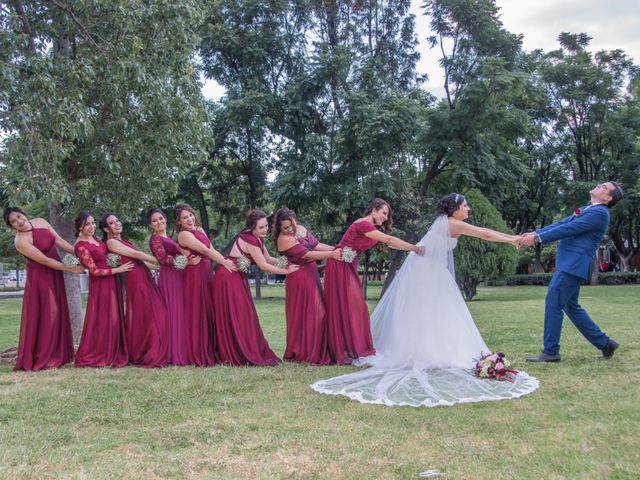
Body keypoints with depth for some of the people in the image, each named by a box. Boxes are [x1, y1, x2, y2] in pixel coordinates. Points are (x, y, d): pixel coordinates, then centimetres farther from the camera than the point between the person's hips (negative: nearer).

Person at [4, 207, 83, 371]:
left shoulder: (40, 222, -1)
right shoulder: (20, 241, -22)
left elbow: (59, 240, -1)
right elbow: (45, 261, -22)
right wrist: (71, 269, -18)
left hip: (54, 273, 7)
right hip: (39, 276, -7)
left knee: (57, 312, 11)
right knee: (43, 314, -3)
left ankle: (56, 353, 21)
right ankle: (42, 358, 7)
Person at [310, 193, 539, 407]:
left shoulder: (449, 222, 13)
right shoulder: (453, 224, -14)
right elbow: (485, 235, -13)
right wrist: (511, 240, -4)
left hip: (431, 271, 9)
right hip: (426, 273, -9)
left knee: (416, 314, 9)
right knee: (425, 314, -5)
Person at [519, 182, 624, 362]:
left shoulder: (600, 213, -10)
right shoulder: (586, 210, 19)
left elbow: (569, 229, -16)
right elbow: (561, 224, 14)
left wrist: (537, 238, -16)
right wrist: (535, 233, 2)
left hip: (574, 265, -10)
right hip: (569, 264, 10)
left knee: (553, 302, -8)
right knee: (571, 306, 16)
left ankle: (550, 352, 0)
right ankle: (604, 342, 25)